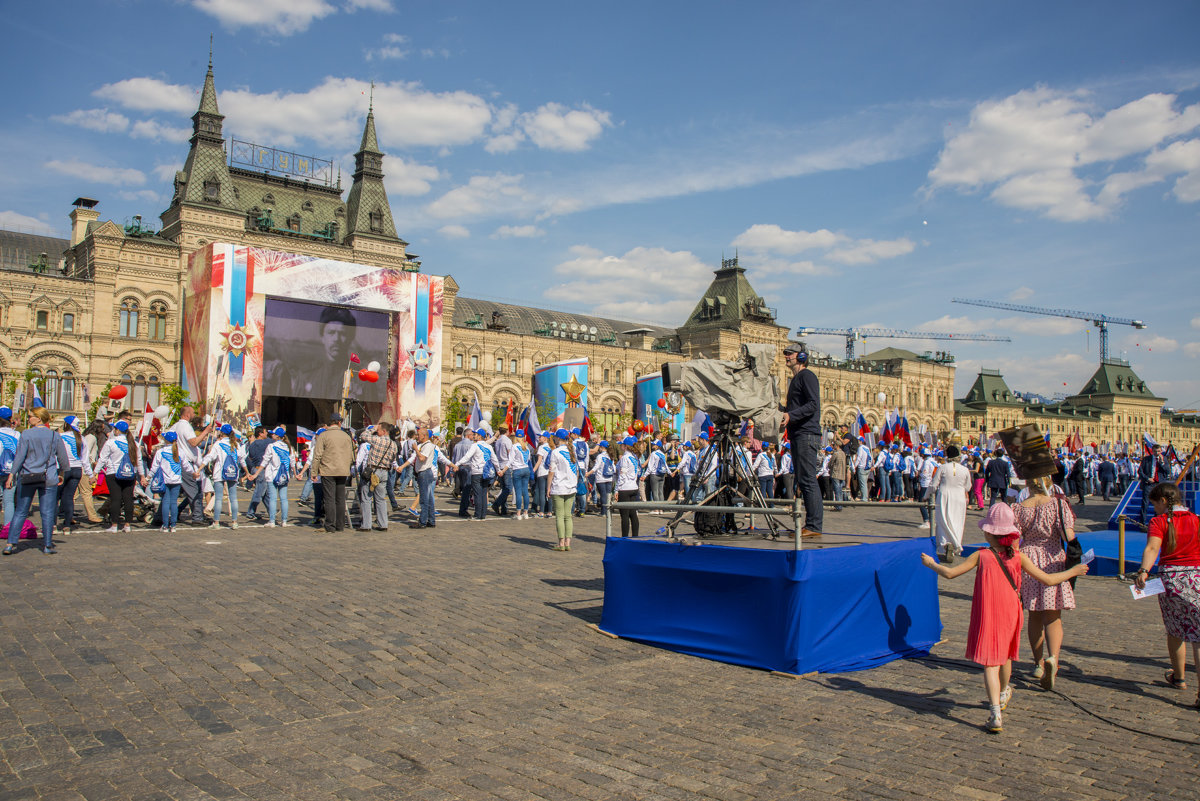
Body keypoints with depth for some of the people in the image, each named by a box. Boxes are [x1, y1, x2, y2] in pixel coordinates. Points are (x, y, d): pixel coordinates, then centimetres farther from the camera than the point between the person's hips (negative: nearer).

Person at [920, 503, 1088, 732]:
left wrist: (931, 564, 14)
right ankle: (1003, 695, 49)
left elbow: (950, 573, -5)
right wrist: (1073, 571, 17)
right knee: (1005, 657, 26)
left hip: (986, 616, -3)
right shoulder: (1018, 557, -3)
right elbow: (1048, 580, 1)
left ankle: (995, 714, -17)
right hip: (1010, 613, 3)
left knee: (990, 663, -4)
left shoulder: (981, 556, -7)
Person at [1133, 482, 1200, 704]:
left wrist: (1143, 571, -32)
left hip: (1169, 577, -1)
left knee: (1174, 631, 19)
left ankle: (1179, 677, 37)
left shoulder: (1159, 522, -3)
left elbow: (1152, 548, -20)